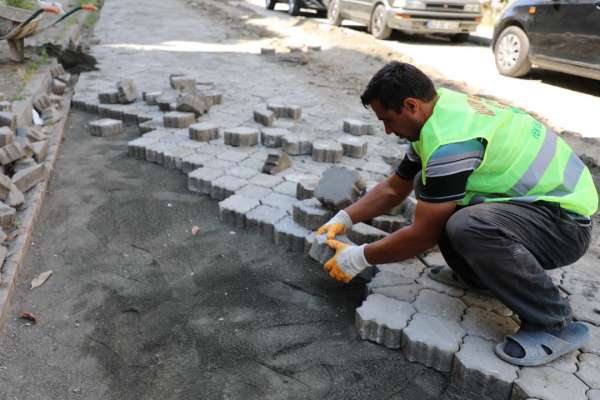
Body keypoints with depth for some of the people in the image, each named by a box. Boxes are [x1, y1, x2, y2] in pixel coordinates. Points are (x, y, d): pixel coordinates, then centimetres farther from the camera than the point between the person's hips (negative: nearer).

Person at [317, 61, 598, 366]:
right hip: (531, 197, 9)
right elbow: (393, 189, 12)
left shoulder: (450, 141, -28)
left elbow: (424, 235, -21)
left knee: (467, 226, -36)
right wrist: (343, 220, 5)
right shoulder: (440, 111, 2)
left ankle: (555, 324, -14)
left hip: (567, 221, -9)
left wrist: (359, 258, -9)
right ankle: (478, 275, 16)